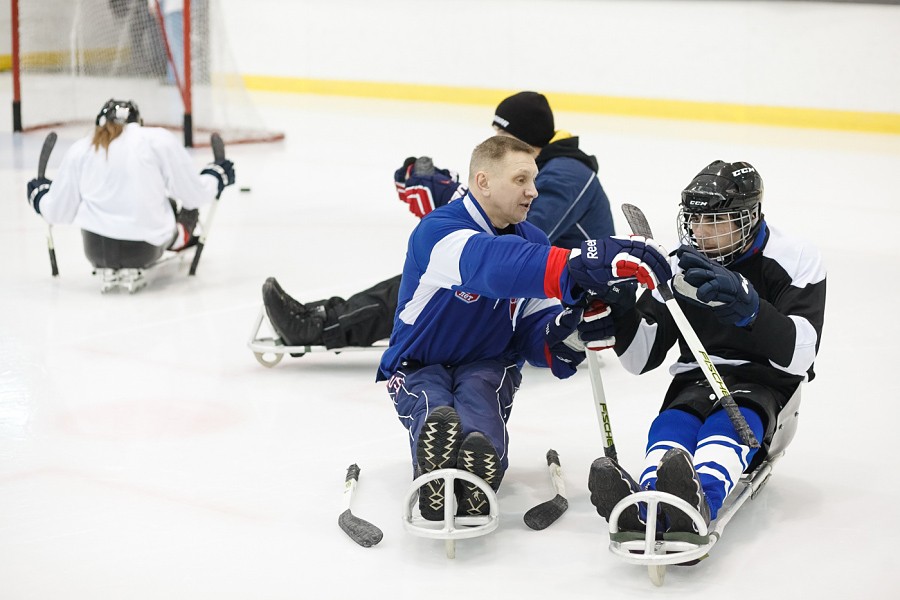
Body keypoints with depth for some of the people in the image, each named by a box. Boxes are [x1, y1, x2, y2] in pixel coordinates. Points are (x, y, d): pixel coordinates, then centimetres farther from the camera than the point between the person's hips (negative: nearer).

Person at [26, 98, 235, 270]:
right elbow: (194, 194, 2)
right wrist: (216, 176, 23)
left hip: (97, 252, 3)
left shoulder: (79, 149, 7)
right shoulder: (159, 139, 1)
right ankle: (181, 237, 55)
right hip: (146, 250, -3)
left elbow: (57, 213, 11)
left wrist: (39, 195, 33)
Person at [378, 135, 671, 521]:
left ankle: (475, 480, -69)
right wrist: (581, 263, -59)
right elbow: (496, 266, -44)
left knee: (479, 392, -35)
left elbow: (536, 336, 0)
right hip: (418, 365, -2)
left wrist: (572, 331, -27)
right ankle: (435, 474, -72)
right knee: (433, 408, -39)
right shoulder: (436, 232, -20)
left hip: (488, 365, 3)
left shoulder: (533, 242, 2)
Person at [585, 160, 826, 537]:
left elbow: (798, 355, -20)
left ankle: (702, 501, -68)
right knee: (671, 426, -30)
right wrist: (620, 307, -15)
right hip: (697, 380, 3)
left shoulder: (796, 262, -6)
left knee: (730, 421, -36)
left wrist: (746, 304, -34)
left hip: (764, 383, -3)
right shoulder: (682, 267, 6)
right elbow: (641, 357, 4)